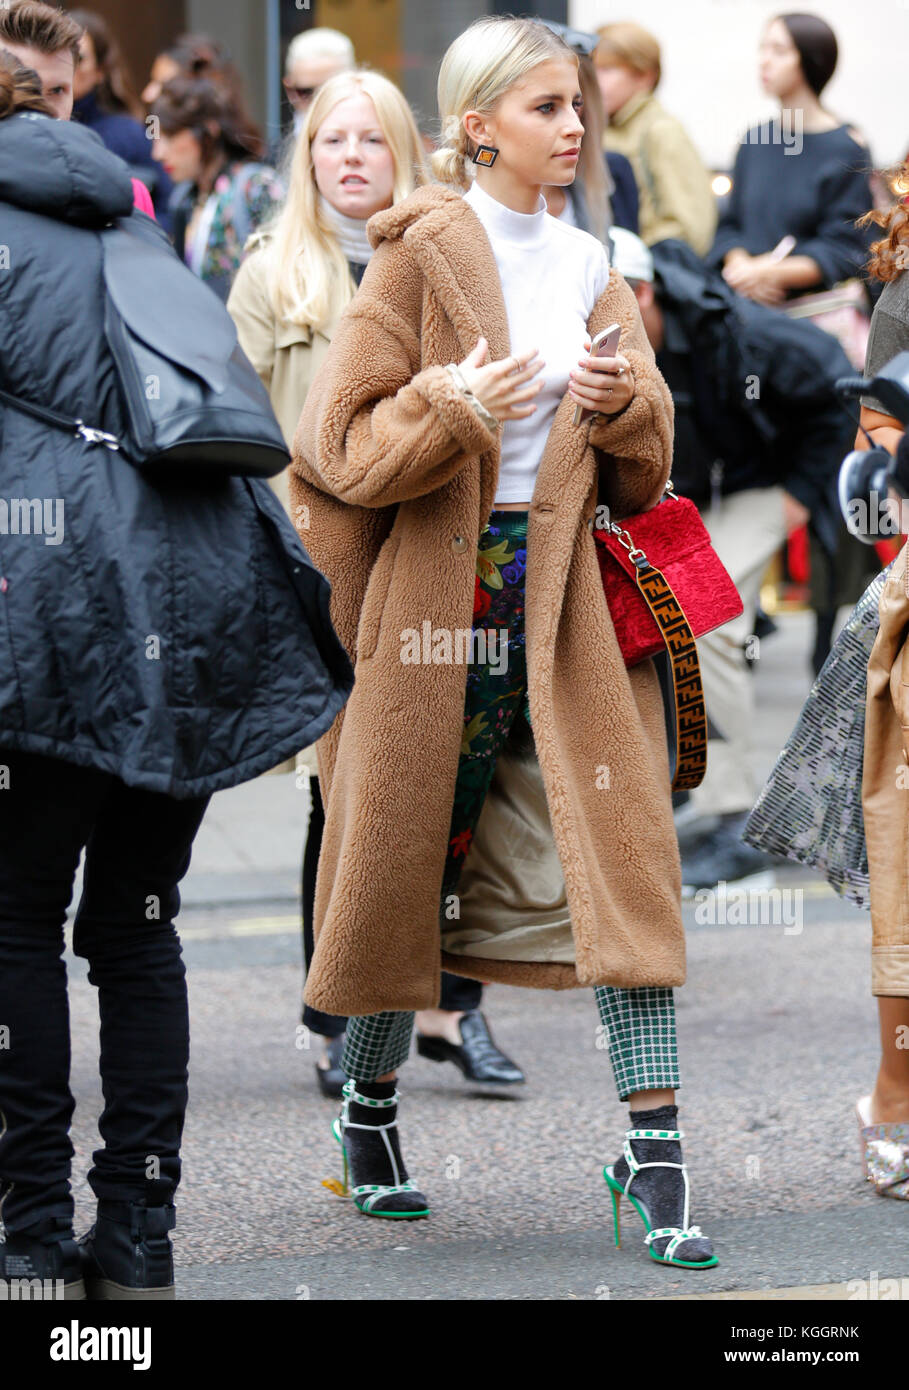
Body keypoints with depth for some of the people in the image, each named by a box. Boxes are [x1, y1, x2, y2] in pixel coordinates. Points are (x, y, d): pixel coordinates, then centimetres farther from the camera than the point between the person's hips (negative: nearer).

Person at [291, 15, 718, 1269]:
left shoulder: (590, 269, 12)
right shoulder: (420, 257, -3)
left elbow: (643, 469, 13)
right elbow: (342, 441, -7)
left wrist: (620, 404, -8)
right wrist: (453, 408, -22)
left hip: (567, 595, 4)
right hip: (440, 591, -4)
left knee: (618, 854, -7)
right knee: (411, 852, 5)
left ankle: (655, 1154, -8)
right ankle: (367, 1108, 27)